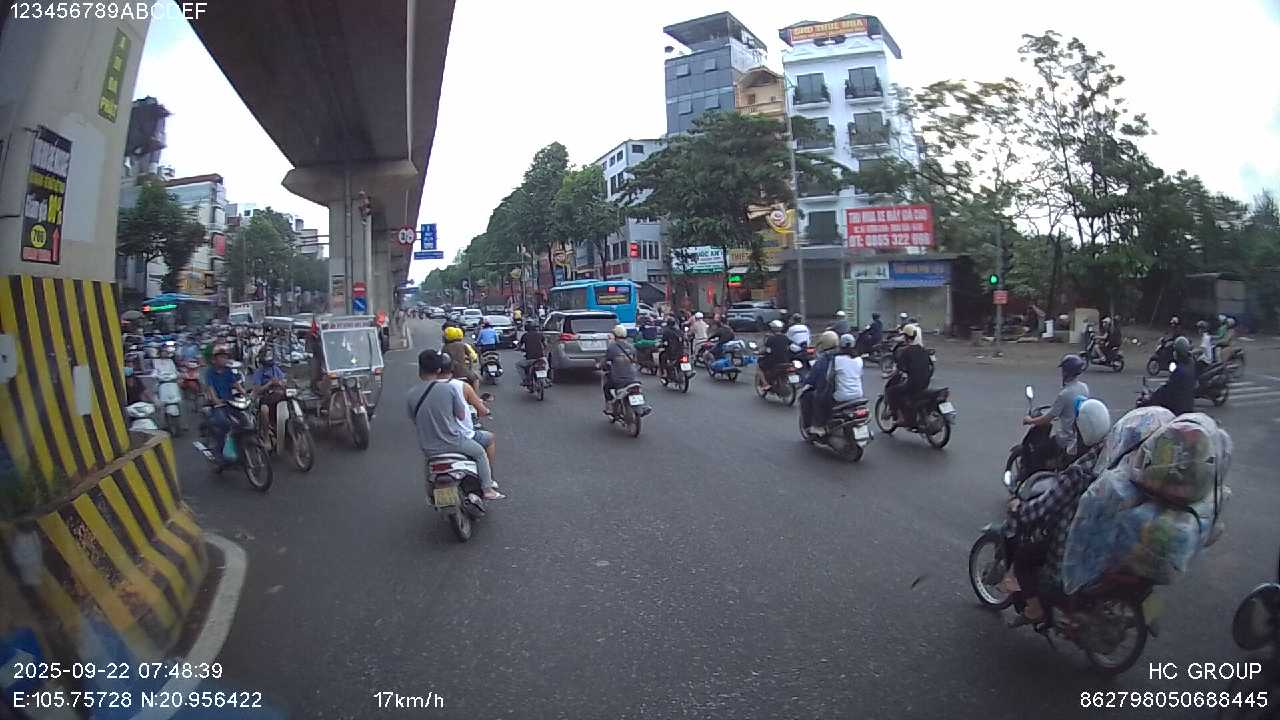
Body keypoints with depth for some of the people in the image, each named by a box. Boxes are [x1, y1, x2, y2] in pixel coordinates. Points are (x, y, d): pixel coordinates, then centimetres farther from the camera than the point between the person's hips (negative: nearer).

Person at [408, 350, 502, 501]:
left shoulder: (410, 395, -9)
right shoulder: (448, 389, -14)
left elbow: (414, 422, 3)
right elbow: (461, 416, -5)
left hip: (428, 448, 3)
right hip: (452, 442, -3)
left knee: (427, 462, 38)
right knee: (480, 452, 24)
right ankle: (487, 490, 25)